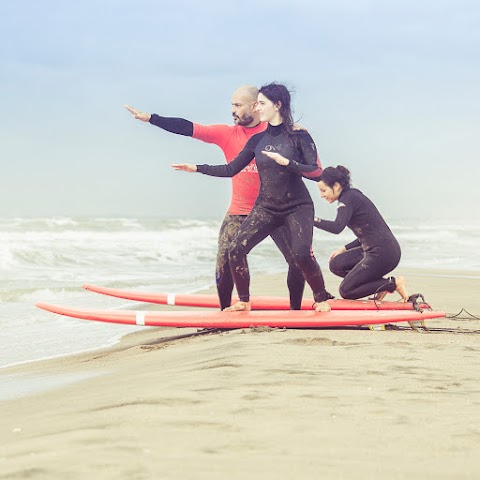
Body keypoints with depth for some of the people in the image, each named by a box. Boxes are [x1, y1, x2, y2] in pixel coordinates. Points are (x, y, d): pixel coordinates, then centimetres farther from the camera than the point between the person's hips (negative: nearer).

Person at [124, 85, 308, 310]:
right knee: (224, 263, -10)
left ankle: (295, 310, 13)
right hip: (239, 213, 1)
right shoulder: (228, 134, 0)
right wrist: (149, 117, -15)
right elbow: (188, 128, -8)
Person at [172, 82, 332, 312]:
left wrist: (286, 162, -25)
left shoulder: (299, 136, -8)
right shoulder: (257, 140, 7)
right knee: (235, 249, -12)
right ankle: (244, 301, 6)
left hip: (297, 207, -5)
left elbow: (316, 173, -15)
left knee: (301, 253, -26)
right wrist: (197, 168, 5)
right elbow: (231, 169, 10)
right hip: (266, 208, 5)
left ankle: (322, 299, -2)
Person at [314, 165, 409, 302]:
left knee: (346, 291, -1)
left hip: (382, 253, -10)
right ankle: (382, 284, 6)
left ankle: (393, 283, -4)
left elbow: (337, 227, -31)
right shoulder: (353, 196, 17)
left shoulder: (347, 199, -12)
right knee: (336, 264, 10)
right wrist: (345, 249, 17)